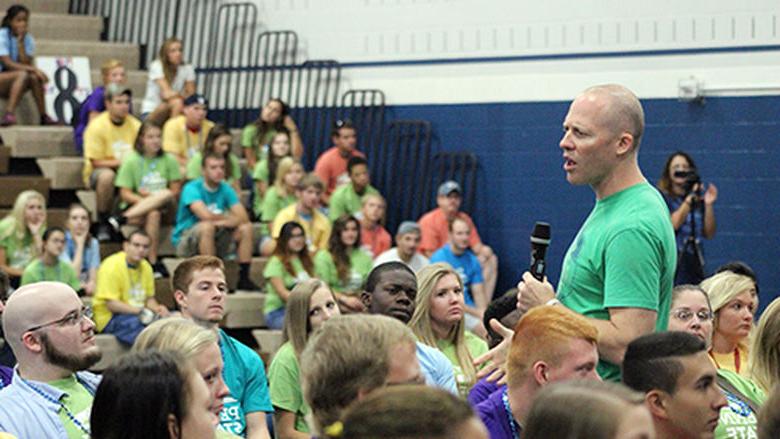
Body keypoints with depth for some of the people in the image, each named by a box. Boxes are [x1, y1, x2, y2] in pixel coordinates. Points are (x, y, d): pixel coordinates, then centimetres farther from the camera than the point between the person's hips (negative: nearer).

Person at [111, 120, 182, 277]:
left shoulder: (169, 160, 6)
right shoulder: (131, 161, 0)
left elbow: (175, 192, 5)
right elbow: (125, 194, -4)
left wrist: (151, 197, -12)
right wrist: (145, 199, -21)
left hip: (164, 208, 2)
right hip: (135, 205, -2)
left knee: (166, 194, -33)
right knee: (153, 214, -37)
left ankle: (122, 219, -34)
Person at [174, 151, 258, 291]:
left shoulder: (226, 189, 2)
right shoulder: (192, 189, -16)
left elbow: (243, 217, -8)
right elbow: (206, 215, -32)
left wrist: (222, 221, -27)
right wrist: (230, 218, -15)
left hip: (214, 242, 6)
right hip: (185, 242, -6)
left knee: (246, 227, -10)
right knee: (207, 226, -35)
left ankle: (244, 278, -7)